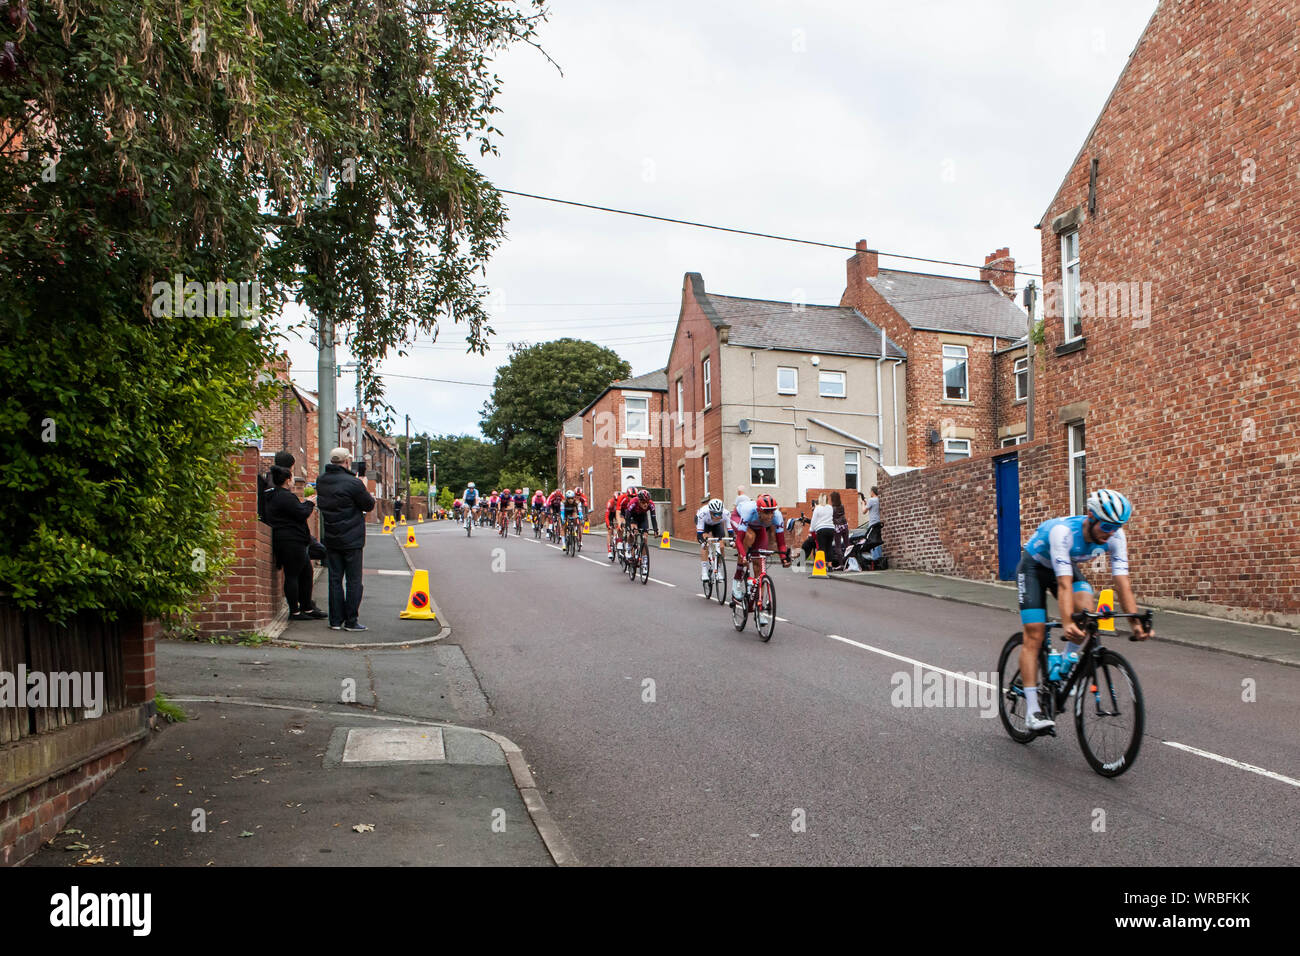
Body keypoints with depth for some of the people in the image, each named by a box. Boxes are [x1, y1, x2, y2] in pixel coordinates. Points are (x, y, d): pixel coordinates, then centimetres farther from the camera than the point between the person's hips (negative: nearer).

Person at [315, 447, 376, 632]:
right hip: (351, 540, -6)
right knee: (353, 581, 3)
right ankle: (350, 621, 5)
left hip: (330, 539, 6)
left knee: (335, 579, 11)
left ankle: (336, 620, 13)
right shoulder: (353, 483, -17)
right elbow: (369, 505, -7)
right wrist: (363, 488, 9)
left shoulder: (321, 482, 3)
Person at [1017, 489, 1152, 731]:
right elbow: (1064, 584, -42)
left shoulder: (1115, 536, -22)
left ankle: (1069, 662, -1)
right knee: (1034, 635, -13)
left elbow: (1122, 582, -23)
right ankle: (1032, 711, -10)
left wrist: (1137, 622, -33)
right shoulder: (1063, 531, -38)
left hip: (1069, 565, 5)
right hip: (1034, 567, -4)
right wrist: (1067, 624, -52)